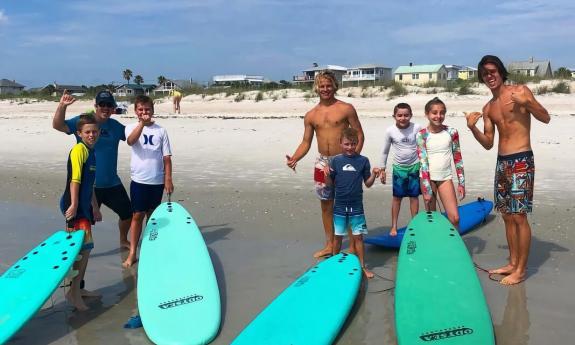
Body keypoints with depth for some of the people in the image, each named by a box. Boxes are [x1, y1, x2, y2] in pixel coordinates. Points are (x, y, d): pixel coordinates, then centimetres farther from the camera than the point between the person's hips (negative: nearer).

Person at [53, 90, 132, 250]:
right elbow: (57, 126, -20)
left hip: (112, 183, 5)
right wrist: (62, 106, -36)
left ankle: (123, 241, 41)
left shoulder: (116, 126, 6)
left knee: (127, 214, 16)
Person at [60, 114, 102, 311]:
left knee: (85, 247, 15)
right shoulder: (79, 149, -12)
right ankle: (73, 292, -3)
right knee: (85, 246, -11)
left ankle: (78, 288, 26)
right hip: (74, 206, -10)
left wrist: (95, 207, 25)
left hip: (83, 206, 10)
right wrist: (74, 204, -24)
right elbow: (75, 179, -19)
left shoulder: (91, 152, 16)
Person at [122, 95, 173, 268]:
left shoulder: (161, 130, 3)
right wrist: (142, 123, -35)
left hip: (157, 181, 1)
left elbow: (167, 157, 3)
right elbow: (131, 141, -23)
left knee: (152, 215, 12)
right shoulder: (131, 127, 1)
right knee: (138, 215, -2)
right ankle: (132, 253, 2)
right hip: (139, 180, -1)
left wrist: (168, 179, -3)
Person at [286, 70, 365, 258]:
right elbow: (306, 142, 9)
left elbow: (359, 134, -2)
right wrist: (294, 158, -8)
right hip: (323, 163, 4)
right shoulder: (311, 115, 8)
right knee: (326, 204, 11)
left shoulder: (346, 109, -3)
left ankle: (353, 246, 11)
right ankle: (329, 245, 23)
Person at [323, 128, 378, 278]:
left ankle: (362, 266, 16)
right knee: (338, 236, 12)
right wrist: (327, 174, -16)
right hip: (340, 205, 0)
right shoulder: (336, 161, -1)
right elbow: (330, 183, 3)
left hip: (356, 205, 0)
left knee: (358, 237, 6)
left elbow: (368, 183, 3)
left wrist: (374, 175, -15)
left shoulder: (363, 161, -1)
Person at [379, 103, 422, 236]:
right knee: (397, 197, 6)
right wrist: (382, 169, 2)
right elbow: (385, 151, 0)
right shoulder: (390, 131, -10)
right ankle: (394, 226, 15)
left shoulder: (417, 128, -11)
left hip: (414, 166, 0)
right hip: (399, 167, 0)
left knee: (414, 196, 8)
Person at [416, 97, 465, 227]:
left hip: (445, 178, 2)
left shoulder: (451, 132, -2)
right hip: (428, 177, -1)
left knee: (455, 218, -4)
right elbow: (423, 162, -10)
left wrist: (461, 183, 2)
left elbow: (458, 158, 4)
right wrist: (426, 190, -14)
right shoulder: (422, 135, -7)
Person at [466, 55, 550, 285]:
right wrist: (473, 128, -4)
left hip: (521, 161, -7)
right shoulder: (488, 108, 13)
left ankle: (520, 270, 3)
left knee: (519, 217, -6)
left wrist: (527, 103, -23)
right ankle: (512, 263, 22)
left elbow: (546, 118, -7)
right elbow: (488, 144, 12)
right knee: (507, 215, 12)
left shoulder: (520, 91, -3)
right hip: (502, 162, 7)